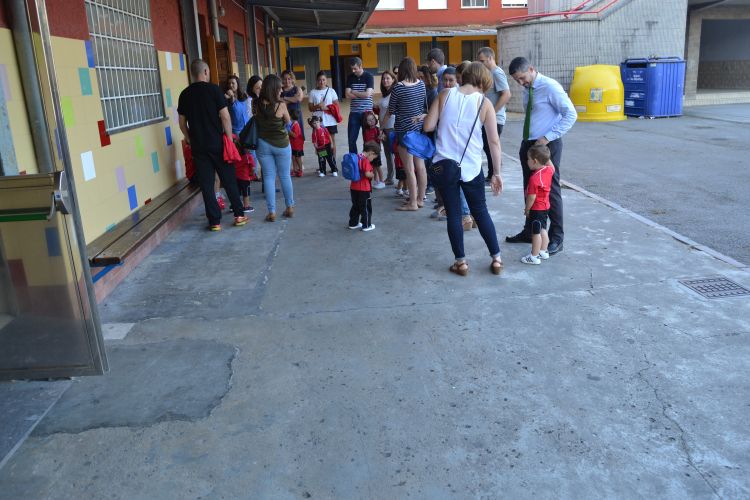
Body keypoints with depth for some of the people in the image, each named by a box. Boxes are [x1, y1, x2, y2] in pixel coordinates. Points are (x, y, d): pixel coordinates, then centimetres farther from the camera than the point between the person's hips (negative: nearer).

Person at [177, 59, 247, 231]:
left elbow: (182, 123, 9)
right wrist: (229, 138, -2)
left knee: (206, 184, 6)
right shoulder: (213, 89, -6)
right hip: (217, 144, -3)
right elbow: (225, 116, -11)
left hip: (198, 146, 3)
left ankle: (215, 221, 8)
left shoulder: (185, 95, 5)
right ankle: (239, 215, 15)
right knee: (229, 180, 9)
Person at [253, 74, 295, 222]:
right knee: (285, 176, 13)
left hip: (263, 144, 2)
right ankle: (290, 207, 23)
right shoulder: (280, 105, -15)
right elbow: (288, 121, -1)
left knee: (268, 177, 7)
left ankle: (272, 212, 7)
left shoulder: (256, 104, -8)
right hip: (281, 144, -2)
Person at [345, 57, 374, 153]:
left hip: (366, 112, -3)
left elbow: (367, 94, -15)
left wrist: (353, 92, -4)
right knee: (351, 140, 3)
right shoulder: (350, 78, 7)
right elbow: (347, 95, -4)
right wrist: (362, 94, -10)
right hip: (354, 113, 3)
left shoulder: (369, 77, -3)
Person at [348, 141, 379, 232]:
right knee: (366, 207, 5)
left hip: (353, 187, 8)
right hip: (364, 189, -8)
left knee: (355, 206, 19)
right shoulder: (366, 161, -17)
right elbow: (367, 174, -24)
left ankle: (353, 223, 27)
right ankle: (366, 225, 11)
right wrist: (373, 175, -4)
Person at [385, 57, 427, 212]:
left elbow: (390, 111, -5)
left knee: (409, 169, -1)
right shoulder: (421, 84, 2)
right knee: (420, 166, 11)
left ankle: (412, 203, 4)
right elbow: (425, 105, 9)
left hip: (404, 130, -6)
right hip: (420, 128, 6)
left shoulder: (398, 87, -13)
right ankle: (420, 199, 20)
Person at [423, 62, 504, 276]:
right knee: (481, 212, 15)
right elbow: (494, 141, -3)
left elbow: (428, 126, -2)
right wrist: (497, 173, 2)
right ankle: (496, 258, 21)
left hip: (444, 164, 0)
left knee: (453, 214, 9)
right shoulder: (485, 103, -2)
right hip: (471, 167, 0)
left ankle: (461, 262, 14)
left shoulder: (445, 94, 0)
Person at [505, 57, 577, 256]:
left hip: (547, 145, -8)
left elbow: (571, 115, -17)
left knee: (550, 191, -2)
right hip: (528, 144, 8)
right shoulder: (527, 89, 9)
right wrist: (525, 143, 11)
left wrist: (547, 138, -20)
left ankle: (556, 239, 8)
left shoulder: (550, 87, -14)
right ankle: (529, 232, 28)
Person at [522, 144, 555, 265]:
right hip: (545, 206, 9)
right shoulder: (548, 170, -4)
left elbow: (532, 197, -24)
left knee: (536, 232, 0)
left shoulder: (534, 178, -27)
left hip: (536, 209, -9)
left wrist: (527, 209, -12)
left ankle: (534, 257, 8)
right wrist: (546, 156, 17)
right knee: (543, 229, 20)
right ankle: (543, 252, 31)